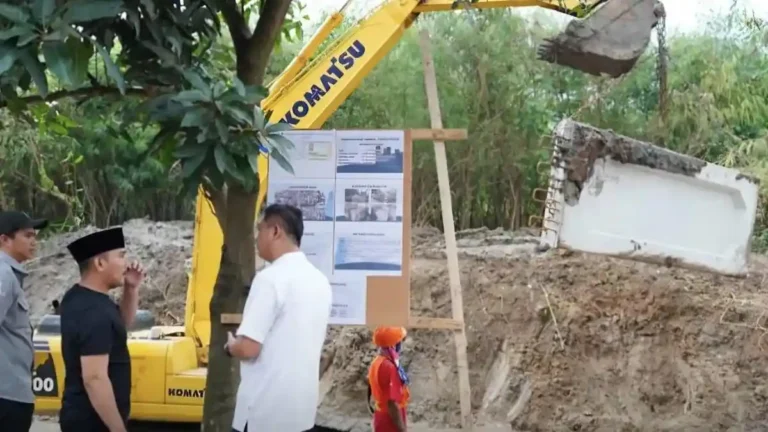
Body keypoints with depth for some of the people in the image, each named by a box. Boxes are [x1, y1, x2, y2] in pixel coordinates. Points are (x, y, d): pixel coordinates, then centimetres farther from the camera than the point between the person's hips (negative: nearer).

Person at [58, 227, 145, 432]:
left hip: (81, 415, 10)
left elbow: (120, 324, 25)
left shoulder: (79, 299, 7)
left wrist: (131, 290, 7)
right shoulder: (94, 312, -23)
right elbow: (95, 378, -27)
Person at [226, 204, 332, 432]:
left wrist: (231, 345, 2)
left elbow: (248, 348, -20)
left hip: (265, 409, -8)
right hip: (302, 404, 8)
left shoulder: (271, 278, -16)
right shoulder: (320, 281, 9)